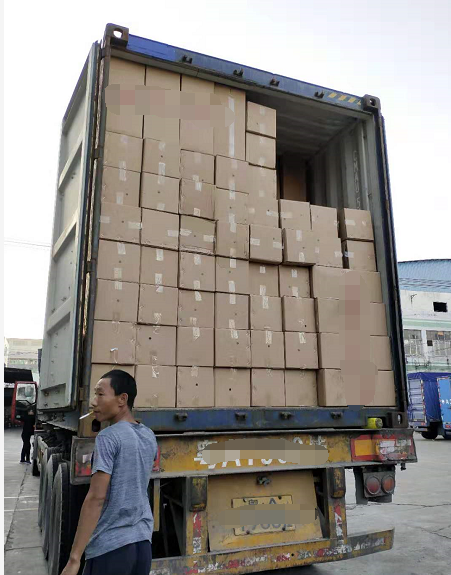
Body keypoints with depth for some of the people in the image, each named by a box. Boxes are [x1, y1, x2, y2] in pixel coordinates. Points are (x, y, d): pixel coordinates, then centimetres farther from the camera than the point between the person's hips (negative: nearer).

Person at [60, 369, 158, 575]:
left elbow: (96, 498, -18)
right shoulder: (149, 437, 7)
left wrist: (74, 558, -15)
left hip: (110, 547, -6)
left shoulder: (108, 437, -13)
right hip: (143, 542, 7)